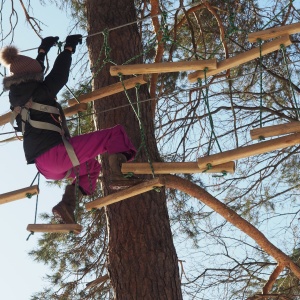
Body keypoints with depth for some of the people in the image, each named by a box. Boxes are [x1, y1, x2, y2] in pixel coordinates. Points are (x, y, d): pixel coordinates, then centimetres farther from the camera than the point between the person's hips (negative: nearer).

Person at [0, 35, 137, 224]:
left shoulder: (17, 95, 17)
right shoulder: (37, 93, -5)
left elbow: (32, 75, 35)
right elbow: (59, 76, 6)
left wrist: (43, 50, 46)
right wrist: (69, 48, 20)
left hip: (45, 166, 9)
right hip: (54, 153, -9)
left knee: (90, 165, 35)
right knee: (114, 135, -8)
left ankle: (67, 205, 18)